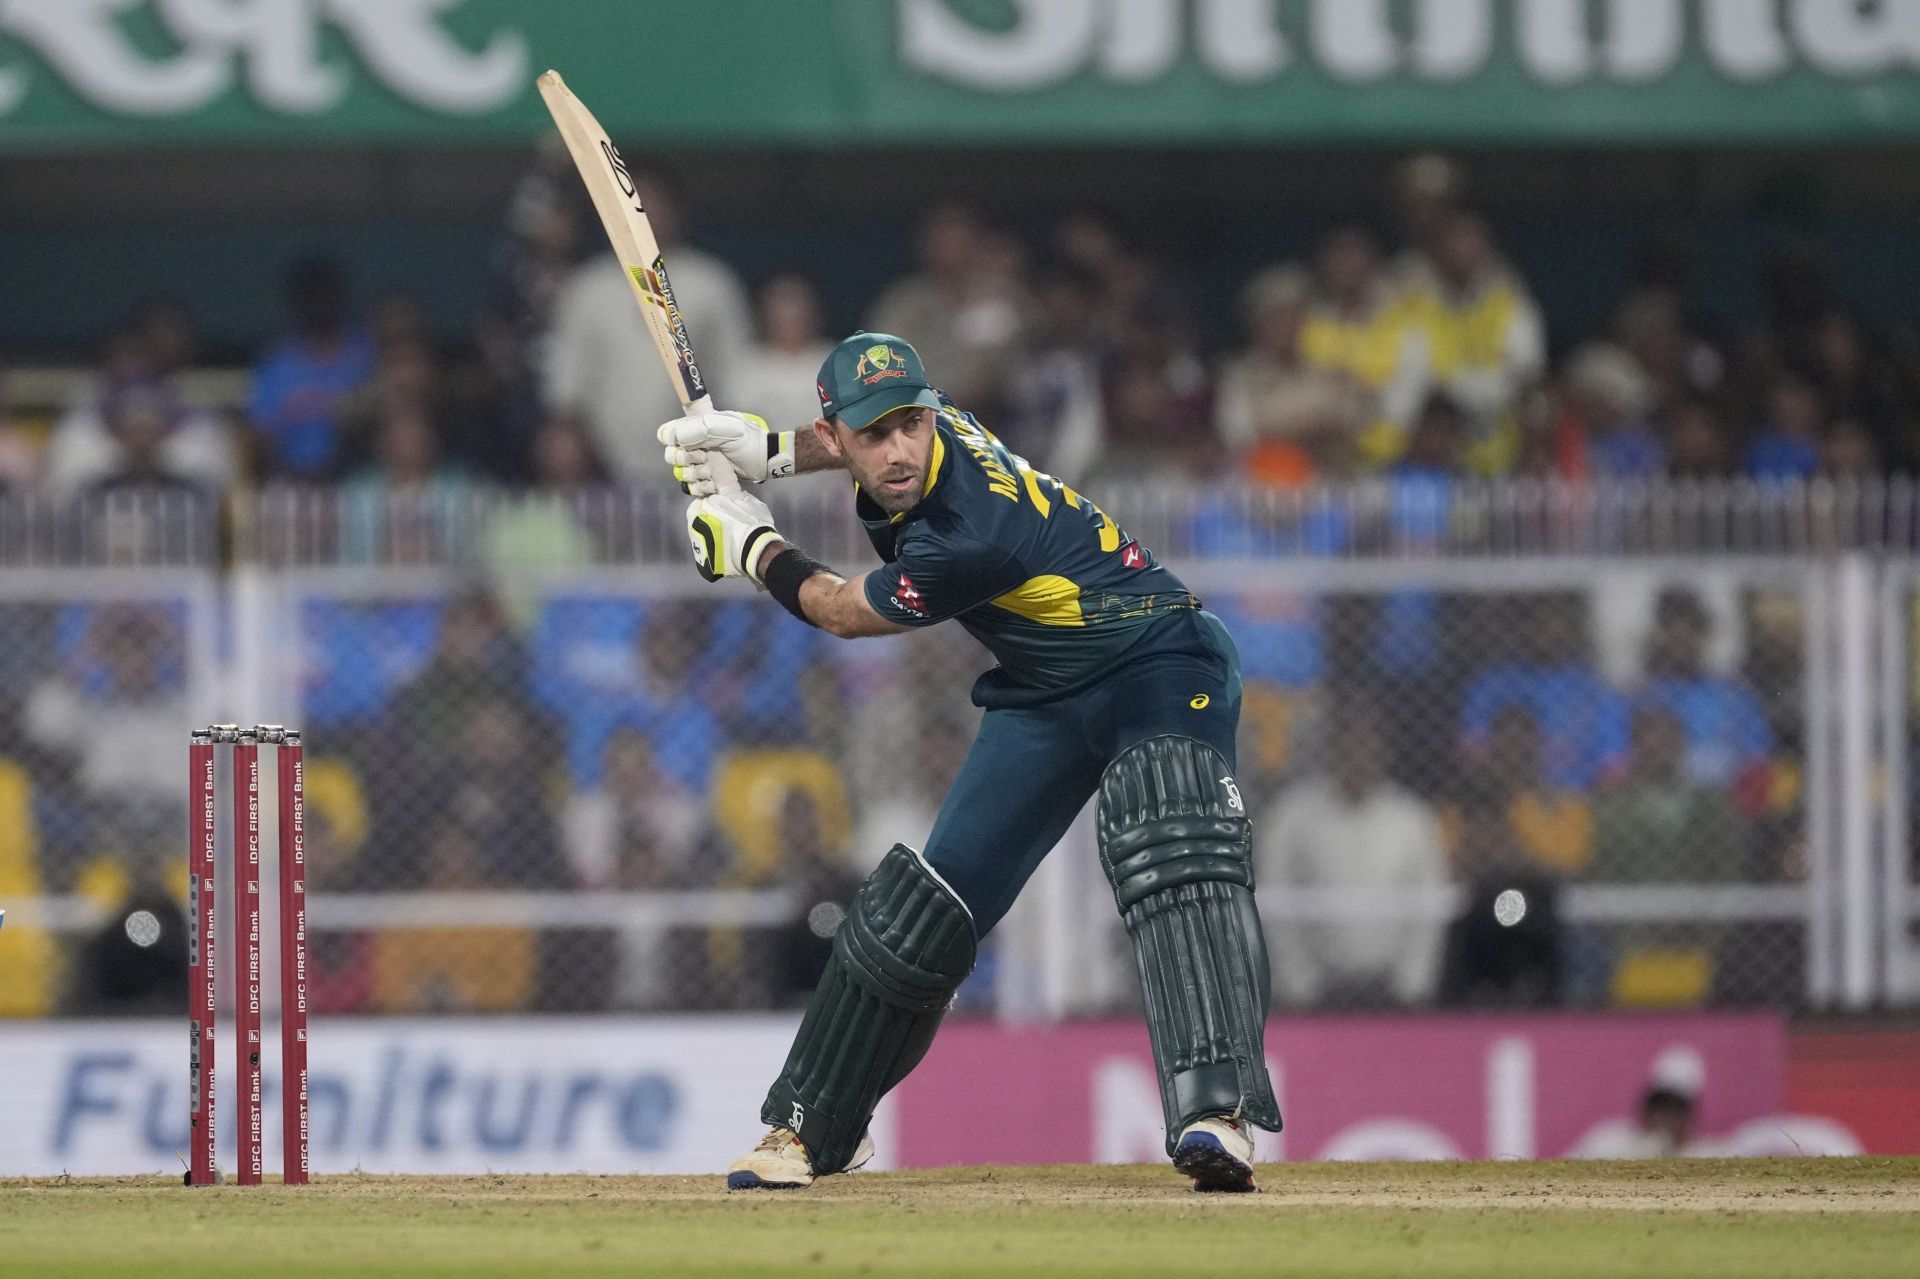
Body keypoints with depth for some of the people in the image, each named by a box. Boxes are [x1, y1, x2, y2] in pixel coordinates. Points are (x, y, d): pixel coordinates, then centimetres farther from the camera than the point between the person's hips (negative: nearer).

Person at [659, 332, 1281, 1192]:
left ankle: (1215, 1113, -47)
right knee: (926, 902, 3)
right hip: (1045, 697, 8)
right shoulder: (937, 431, -11)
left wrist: (747, 546, 0)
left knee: (1172, 861, -35)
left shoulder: (968, 539, -34)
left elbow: (844, 612, -15)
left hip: (1157, 665, -8)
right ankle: (810, 1129, 16)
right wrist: (771, 450, 6)